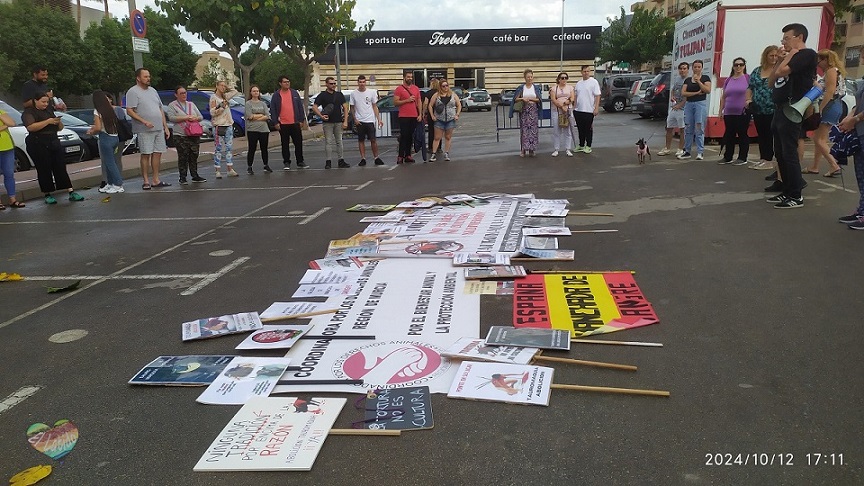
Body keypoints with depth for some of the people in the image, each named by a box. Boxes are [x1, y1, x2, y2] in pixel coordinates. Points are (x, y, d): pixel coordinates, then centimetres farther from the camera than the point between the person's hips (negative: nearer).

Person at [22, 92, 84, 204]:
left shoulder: (49, 111, 19)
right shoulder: (28, 112, -1)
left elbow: (60, 128, 23)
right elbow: (30, 127, -19)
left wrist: (58, 122, 0)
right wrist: (48, 121, -21)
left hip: (54, 143, 5)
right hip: (38, 145, -5)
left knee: (61, 167, -1)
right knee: (44, 170, -2)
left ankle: (71, 193, -5)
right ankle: (47, 195, 6)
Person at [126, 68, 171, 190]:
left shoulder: (153, 91, 18)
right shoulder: (133, 92, -4)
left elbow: (161, 110, 20)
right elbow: (129, 111, -12)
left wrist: (166, 127, 15)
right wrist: (144, 121, -23)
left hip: (159, 129, 7)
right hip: (144, 130, -7)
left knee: (157, 153, 6)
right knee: (146, 155, -4)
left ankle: (156, 180, 12)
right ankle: (146, 181, 2)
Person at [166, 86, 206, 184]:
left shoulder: (191, 104, 19)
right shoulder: (172, 105, 4)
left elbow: (201, 117, 17)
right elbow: (171, 117, -10)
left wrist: (195, 118, -6)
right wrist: (186, 118, -14)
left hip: (194, 135, 4)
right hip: (180, 136, -4)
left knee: (194, 156, 6)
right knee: (183, 158, -5)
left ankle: (195, 175, 14)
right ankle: (183, 178, 0)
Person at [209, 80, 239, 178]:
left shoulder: (225, 96, 13)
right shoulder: (213, 98, -3)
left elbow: (235, 92, 24)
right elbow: (212, 112, -9)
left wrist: (228, 88, 13)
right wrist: (222, 107, -18)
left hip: (228, 125, 6)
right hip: (218, 125, -6)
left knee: (229, 147, 6)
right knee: (218, 148, -4)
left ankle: (230, 170, 10)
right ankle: (218, 171, -2)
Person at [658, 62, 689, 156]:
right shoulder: (676, 78, 13)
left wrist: (679, 105, -19)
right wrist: (671, 96, 5)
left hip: (682, 108, -8)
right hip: (673, 107, 8)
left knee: (682, 129, 0)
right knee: (669, 128, 12)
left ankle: (680, 149, 8)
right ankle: (667, 148, 21)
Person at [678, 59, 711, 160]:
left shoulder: (705, 78, 6)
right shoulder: (688, 80, 14)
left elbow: (708, 90, -7)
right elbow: (683, 93, 3)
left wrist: (698, 81, -12)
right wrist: (696, 93, -8)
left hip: (701, 104, -4)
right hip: (689, 104, 4)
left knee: (699, 129, -8)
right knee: (688, 129, 4)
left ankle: (700, 152, -6)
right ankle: (687, 151, 11)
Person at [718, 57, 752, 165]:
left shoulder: (748, 78, -1)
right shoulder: (728, 80, 13)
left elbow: (753, 93, -3)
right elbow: (723, 97, 16)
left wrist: (749, 100, -18)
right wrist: (721, 110, 12)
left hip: (743, 113, -5)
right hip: (728, 113, 5)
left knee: (742, 135, 0)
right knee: (729, 135, 9)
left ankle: (742, 158, 5)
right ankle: (727, 157, 17)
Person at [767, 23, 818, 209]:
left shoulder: (807, 54, -7)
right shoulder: (791, 58, 21)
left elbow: (782, 71, -18)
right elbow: (771, 81, 17)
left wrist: (790, 55, -2)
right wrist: (780, 59, 10)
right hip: (779, 109, 9)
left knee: (789, 153, -9)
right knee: (780, 153, 11)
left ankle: (796, 196, -4)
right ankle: (787, 191, 18)